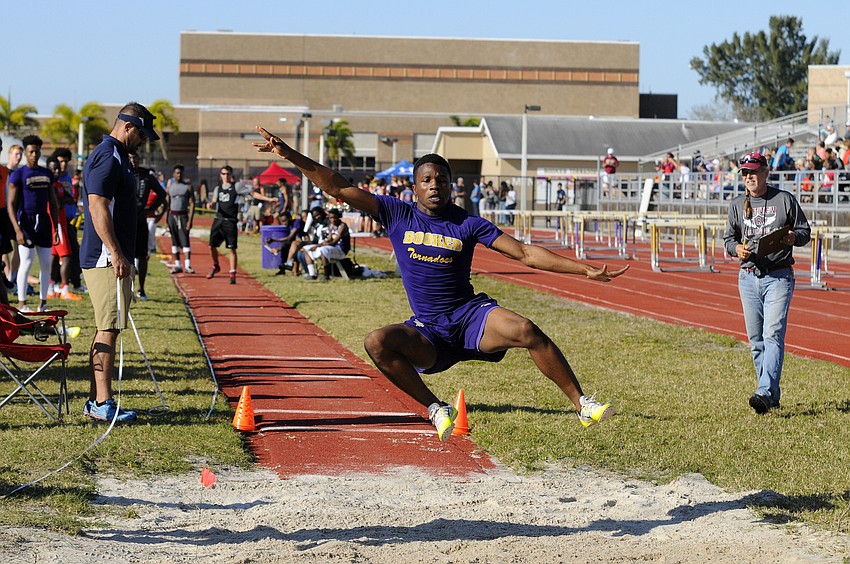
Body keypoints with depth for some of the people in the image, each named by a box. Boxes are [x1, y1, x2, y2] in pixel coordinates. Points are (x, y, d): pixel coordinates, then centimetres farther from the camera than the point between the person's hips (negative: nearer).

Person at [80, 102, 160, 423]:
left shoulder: (116, 157, 19)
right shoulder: (107, 157, -13)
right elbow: (97, 207, -22)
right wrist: (115, 252, -26)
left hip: (113, 259, 11)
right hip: (106, 260, -11)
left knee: (107, 330, 12)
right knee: (108, 330, -11)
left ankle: (96, 402, 15)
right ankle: (102, 404, -12)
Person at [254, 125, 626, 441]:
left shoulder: (467, 224, 1)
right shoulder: (397, 216, 4)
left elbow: (526, 253, -1)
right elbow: (340, 189, 1)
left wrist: (585, 270, -9)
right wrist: (290, 155, -8)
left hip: (470, 314, -1)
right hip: (428, 331, 1)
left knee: (526, 331, -29)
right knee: (377, 342, -28)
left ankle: (582, 404, -17)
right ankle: (435, 409, -12)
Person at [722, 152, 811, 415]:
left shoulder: (785, 199, 1)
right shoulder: (737, 205, 11)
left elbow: (805, 231, 6)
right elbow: (729, 238, 15)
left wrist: (794, 238, -17)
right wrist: (737, 248, -8)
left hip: (779, 277, -4)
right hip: (748, 277, 4)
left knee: (773, 335, -16)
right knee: (756, 339, 6)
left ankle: (764, 393, -25)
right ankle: (773, 396, 16)